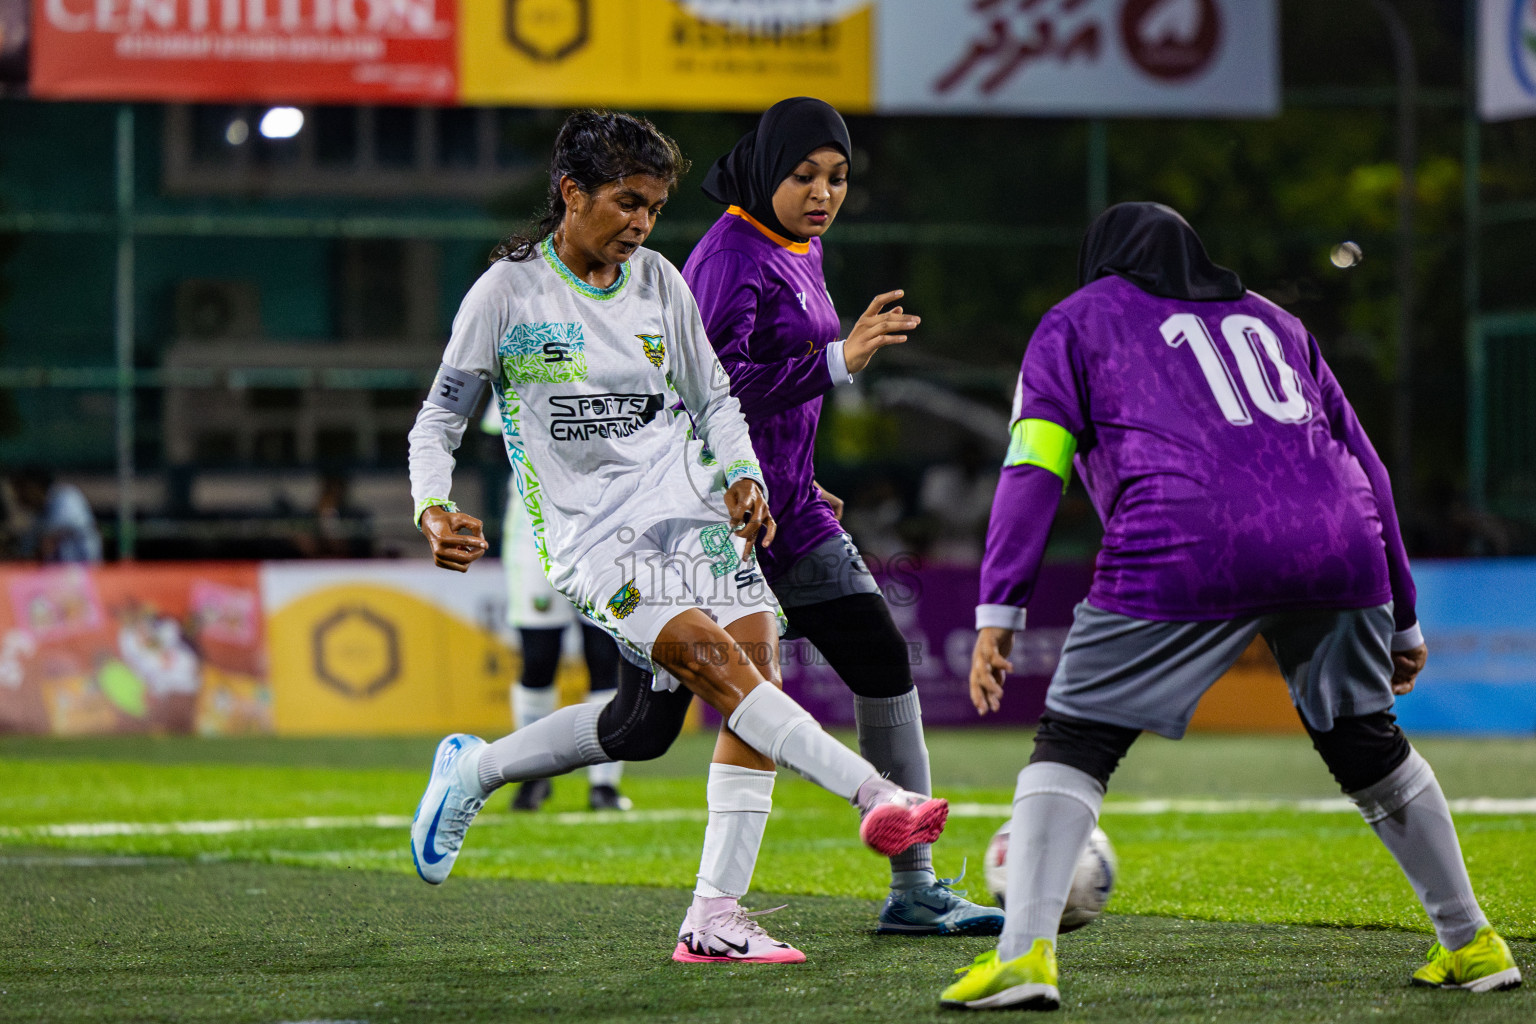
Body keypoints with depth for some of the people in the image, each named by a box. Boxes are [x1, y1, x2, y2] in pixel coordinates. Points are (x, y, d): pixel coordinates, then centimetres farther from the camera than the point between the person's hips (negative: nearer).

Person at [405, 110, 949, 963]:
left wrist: (743, 477, 0)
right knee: (710, 655, -27)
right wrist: (435, 512, -19)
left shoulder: (659, 282, 8)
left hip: (688, 510, 5)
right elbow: (439, 422, 0)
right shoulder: (509, 292, -4)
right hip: (592, 535, -5)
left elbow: (713, 398, 19)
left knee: (759, 658, -13)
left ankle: (714, 921, -9)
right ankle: (874, 796, -32)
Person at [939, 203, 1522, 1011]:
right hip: (1338, 549, 4)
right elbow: (1363, 462, 29)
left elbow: (1034, 467, 7)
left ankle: (1024, 952, -13)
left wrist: (999, 611, 1)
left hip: (1185, 553, -4)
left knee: (1074, 741, 3)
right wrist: (1402, 618, 32)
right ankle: (1470, 944, 27)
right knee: (1365, 742, 22)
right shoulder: (1272, 320, 33)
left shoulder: (1076, 321, 22)